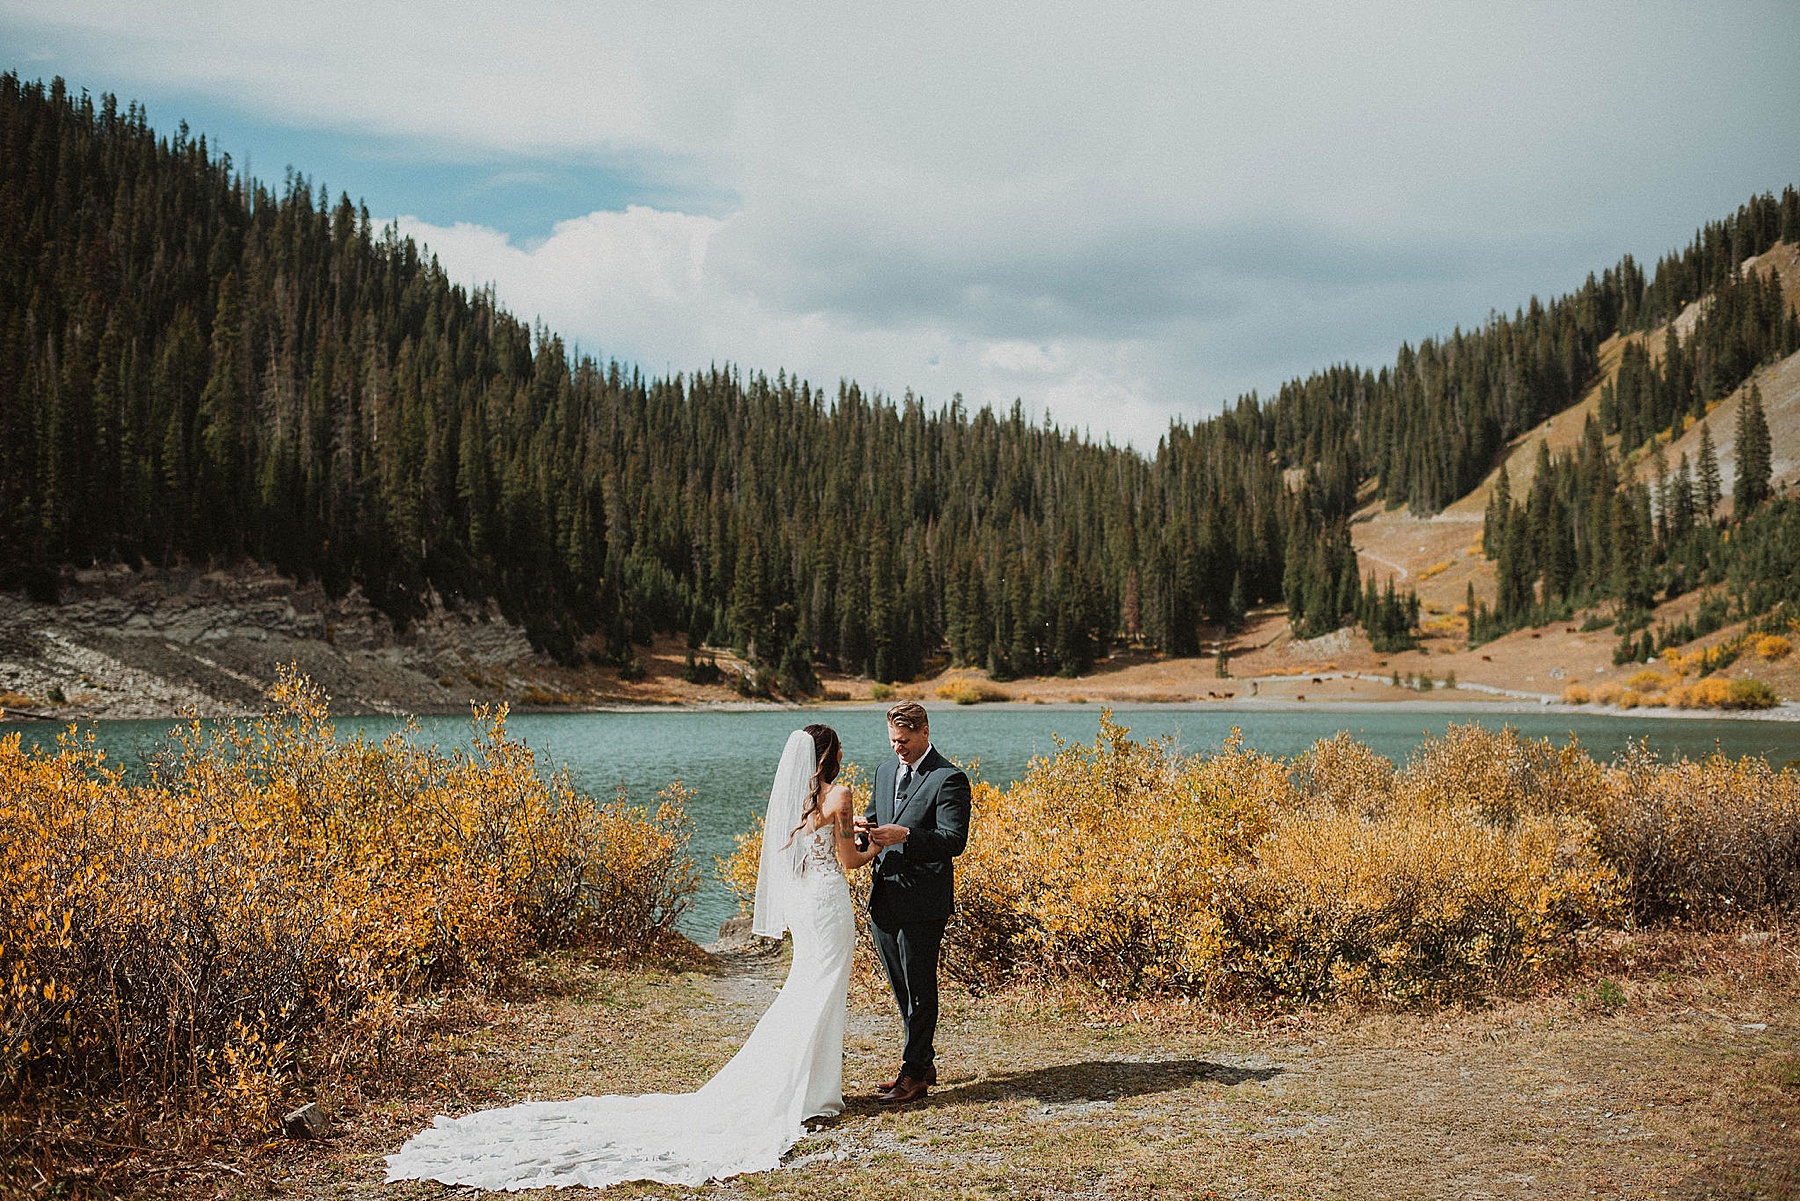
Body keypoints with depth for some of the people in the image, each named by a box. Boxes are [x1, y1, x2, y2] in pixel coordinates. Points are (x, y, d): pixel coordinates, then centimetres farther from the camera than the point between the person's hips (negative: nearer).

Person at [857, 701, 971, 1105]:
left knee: (919, 989, 1)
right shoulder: (885, 771, 13)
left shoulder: (949, 779, -11)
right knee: (902, 989, 16)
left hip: (923, 902, -8)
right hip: (884, 900, 8)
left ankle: (914, 1074, 10)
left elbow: (954, 840, -18)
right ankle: (924, 1062, 29)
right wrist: (865, 827, -2)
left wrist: (904, 835, -30)